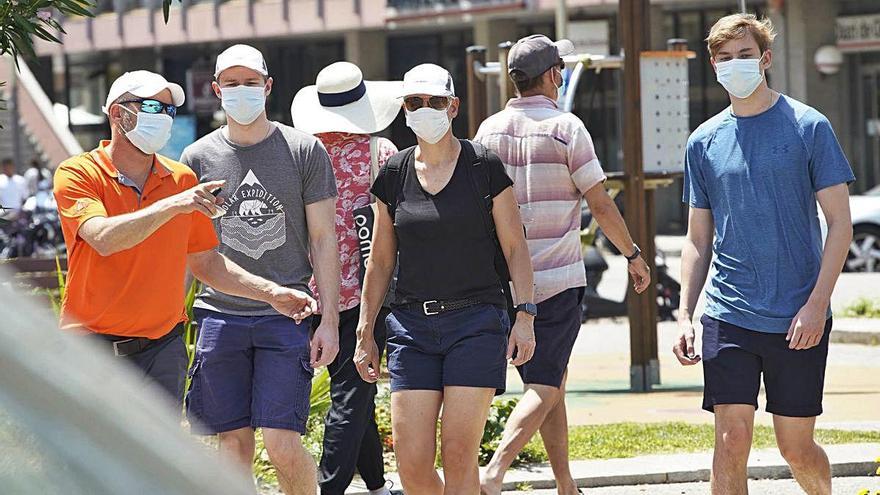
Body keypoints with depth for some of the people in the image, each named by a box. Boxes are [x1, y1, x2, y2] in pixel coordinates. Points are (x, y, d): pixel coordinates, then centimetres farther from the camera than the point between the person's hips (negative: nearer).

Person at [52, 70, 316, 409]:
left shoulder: (183, 180, 9)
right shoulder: (78, 174, -5)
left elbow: (204, 262, 17)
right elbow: (103, 238, -23)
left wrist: (271, 293, 7)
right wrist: (172, 206, -30)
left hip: (162, 348, 3)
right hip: (93, 346, -3)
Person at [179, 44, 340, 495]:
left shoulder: (304, 150, 3)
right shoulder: (198, 157, 8)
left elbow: (323, 239, 4)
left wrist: (329, 320, -2)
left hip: (286, 315, -2)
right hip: (220, 314, 2)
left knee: (282, 441, -10)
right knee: (233, 440, 4)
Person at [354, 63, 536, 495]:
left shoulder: (483, 167, 0)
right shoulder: (394, 174, 9)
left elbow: (515, 248, 2)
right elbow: (381, 260, 15)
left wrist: (525, 315, -8)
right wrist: (365, 333, 12)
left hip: (476, 320, -3)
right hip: (412, 325, 3)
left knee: (458, 457, -8)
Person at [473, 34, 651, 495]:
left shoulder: (490, 130, 5)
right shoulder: (565, 127, -7)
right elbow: (601, 204, -7)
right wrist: (633, 255, 7)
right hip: (558, 279, -5)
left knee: (552, 380, 16)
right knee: (544, 388, -6)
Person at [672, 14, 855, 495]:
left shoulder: (809, 127, -2)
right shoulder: (704, 142, 8)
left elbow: (840, 224, -3)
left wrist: (817, 303, -12)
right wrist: (684, 315, 5)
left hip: (798, 319, -2)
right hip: (729, 316, 2)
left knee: (796, 447, 6)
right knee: (731, 441, -8)